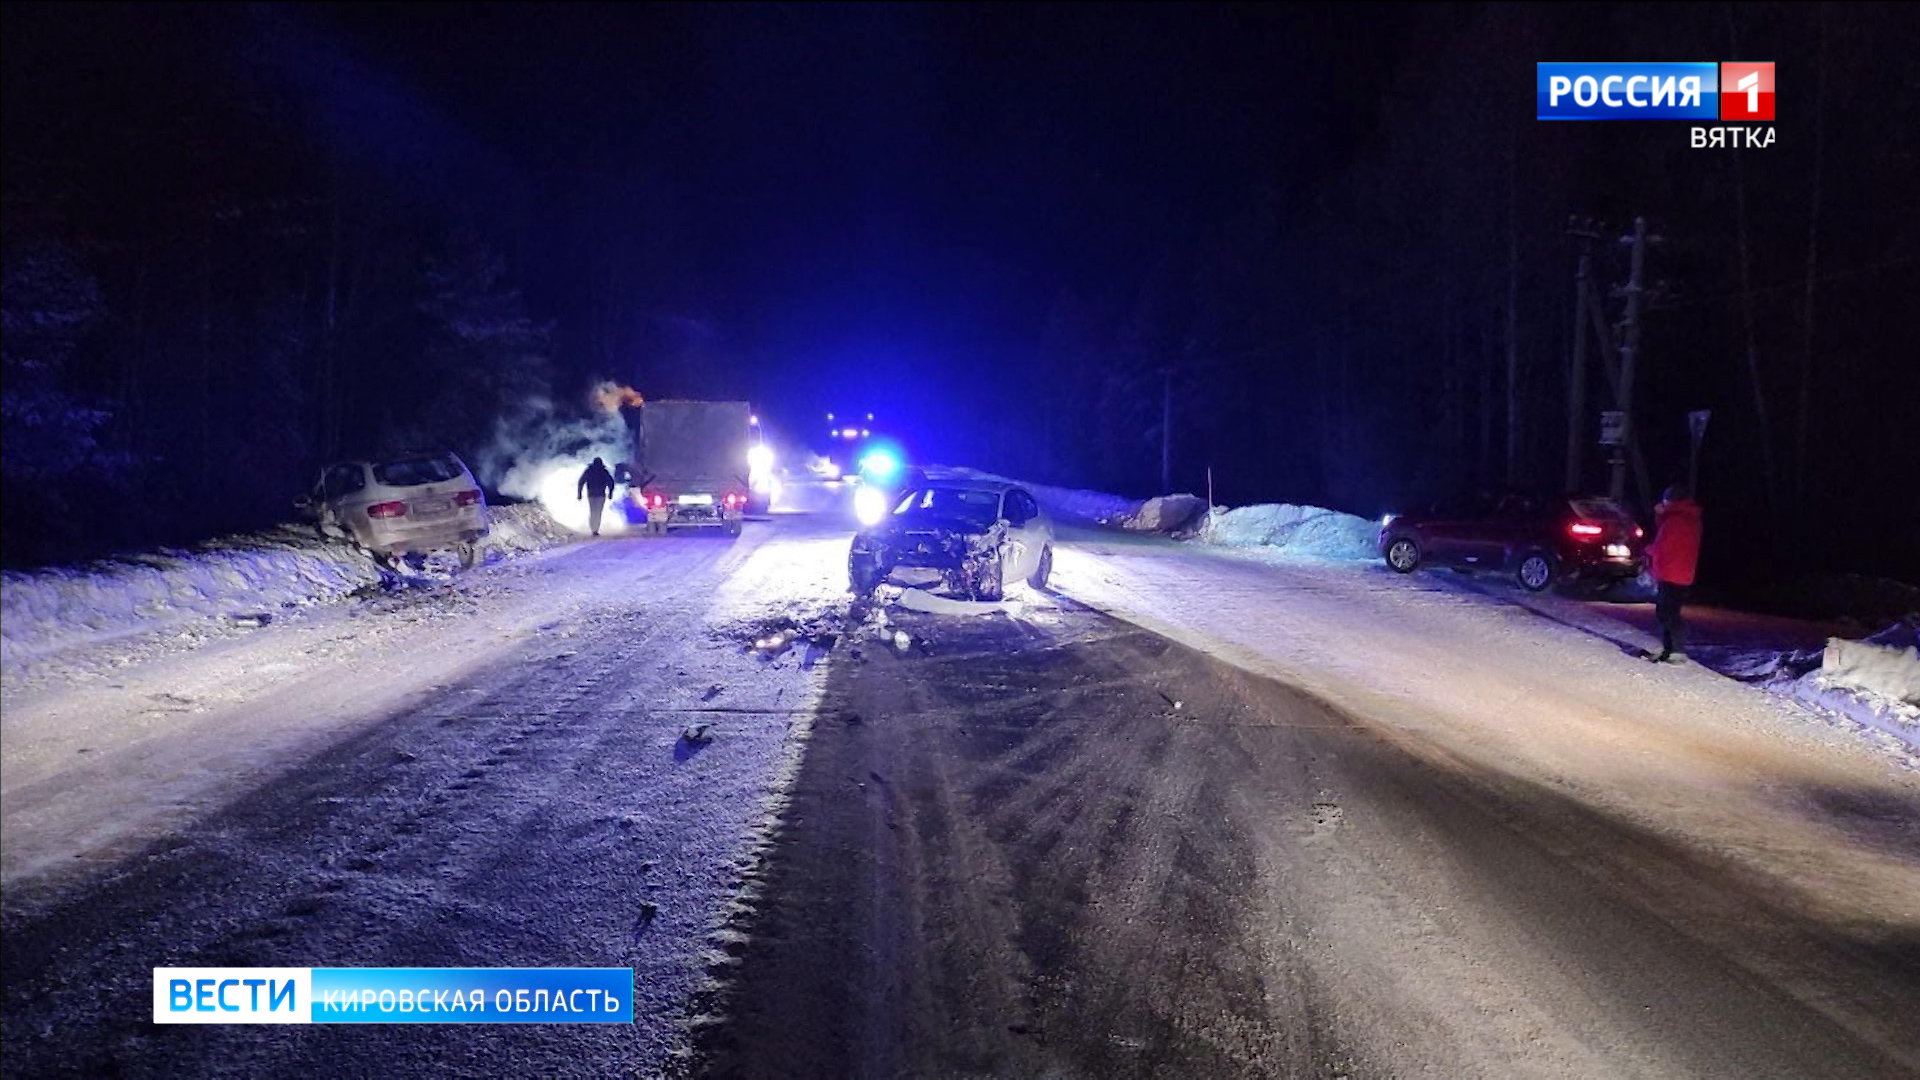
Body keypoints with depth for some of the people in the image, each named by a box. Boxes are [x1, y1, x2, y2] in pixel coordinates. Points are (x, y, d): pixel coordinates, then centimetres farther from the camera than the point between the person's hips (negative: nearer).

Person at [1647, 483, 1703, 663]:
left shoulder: (1675, 520, -16)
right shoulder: (1691, 519, 14)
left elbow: (1661, 546, -17)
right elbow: (1666, 537, 19)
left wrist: (1648, 549, 5)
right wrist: (1660, 516, 11)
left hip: (1671, 576, -10)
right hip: (1683, 574, 10)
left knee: (1668, 613, -9)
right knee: (1665, 611, 17)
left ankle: (1679, 651, -11)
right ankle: (1668, 648, 22)